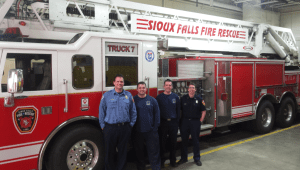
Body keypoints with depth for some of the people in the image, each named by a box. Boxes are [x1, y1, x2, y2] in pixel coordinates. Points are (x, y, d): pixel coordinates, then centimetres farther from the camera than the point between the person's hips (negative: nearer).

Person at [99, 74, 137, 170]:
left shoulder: (128, 95, 6)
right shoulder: (107, 95, 1)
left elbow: (133, 112, 11)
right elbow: (101, 112, 3)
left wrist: (131, 124, 6)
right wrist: (103, 126, 0)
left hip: (125, 129, 2)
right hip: (110, 128, -1)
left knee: (123, 152, 11)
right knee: (109, 152, 7)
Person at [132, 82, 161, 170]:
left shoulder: (152, 100, 4)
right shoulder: (133, 100, 2)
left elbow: (157, 114, 5)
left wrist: (155, 127, -1)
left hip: (151, 131, 0)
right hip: (137, 132, 0)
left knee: (153, 151, 2)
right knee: (139, 152, 12)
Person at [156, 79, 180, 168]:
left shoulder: (175, 97, 6)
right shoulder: (159, 97, 0)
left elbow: (178, 110, 9)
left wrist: (177, 120, 3)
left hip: (173, 122, 2)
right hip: (163, 122, -2)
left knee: (173, 142, 9)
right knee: (162, 142, 5)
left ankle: (173, 160, 22)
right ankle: (161, 160, 17)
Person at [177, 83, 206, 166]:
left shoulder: (199, 99, 1)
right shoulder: (183, 98, 3)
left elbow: (203, 111, 5)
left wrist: (200, 121, -1)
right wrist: (180, 121, -1)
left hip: (195, 122, -1)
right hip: (185, 121, 1)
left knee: (195, 141, 7)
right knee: (184, 140, 8)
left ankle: (197, 158, 20)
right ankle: (184, 158, 22)